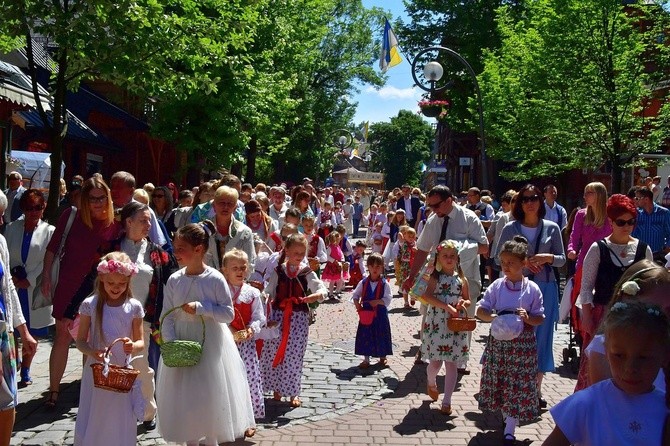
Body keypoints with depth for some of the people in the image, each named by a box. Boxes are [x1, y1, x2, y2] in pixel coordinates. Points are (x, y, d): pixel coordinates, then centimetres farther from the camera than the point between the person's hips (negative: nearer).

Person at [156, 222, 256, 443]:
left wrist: (201, 307, -21)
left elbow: (229, 314, -10)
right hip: (180, 344, 4)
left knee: (210, 396, 6)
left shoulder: (215, 279, -13)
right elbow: (166, 317, 0)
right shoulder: (174, 280, -2)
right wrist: (171, 343, -13)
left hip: (210, 345, -3)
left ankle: (211, 440, 25)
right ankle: (191, 440, 30)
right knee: (184, 398, 12)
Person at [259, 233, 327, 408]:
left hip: (299, 317, -1)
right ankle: (276, 389, 24)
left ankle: (293, 393, 14)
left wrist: (314, 296, -31)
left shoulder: (307, 273, 1)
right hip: (278, 315, 1)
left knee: (295, 354, 1)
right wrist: (267, 316, -9)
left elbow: (322, 290, -8)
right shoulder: (277, 272, 2)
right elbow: (268, 293, 1)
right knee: (274, 352, 4)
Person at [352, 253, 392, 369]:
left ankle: (382, 358, 28)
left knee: (381, 336, 8)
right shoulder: (363, 283, 1)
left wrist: (378, 301, -26)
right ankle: (366, 360, 15)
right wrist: (357, 305, -10)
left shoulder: (384, 284, -6)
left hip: (380, 314, -2)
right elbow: (355, 295, 7)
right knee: (365, 336, 3)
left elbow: (387, 299, -10)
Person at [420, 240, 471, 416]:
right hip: (436, 325, -2)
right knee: (435, 361, 0)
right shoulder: (435, 278, -1)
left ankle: (446, 401, 9)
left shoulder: (461, 279, 7)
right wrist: (447, 306, -25)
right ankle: (431, 383, 34)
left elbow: (468, 300, 15)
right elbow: (427, 297, -17)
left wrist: (463, 303, -9)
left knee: (452, 363, 2)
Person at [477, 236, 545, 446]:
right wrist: (493, 317, -21)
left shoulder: (532, 289, -7)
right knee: (500, 381, 12)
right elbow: (480, 310, -1)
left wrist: (527, 318, -23)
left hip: (523, 343, -2)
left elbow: (540, 319, -2)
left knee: (518, 384, 2)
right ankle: (507, 418, 34)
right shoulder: (497, 286, -3)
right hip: (499, 340, 2)